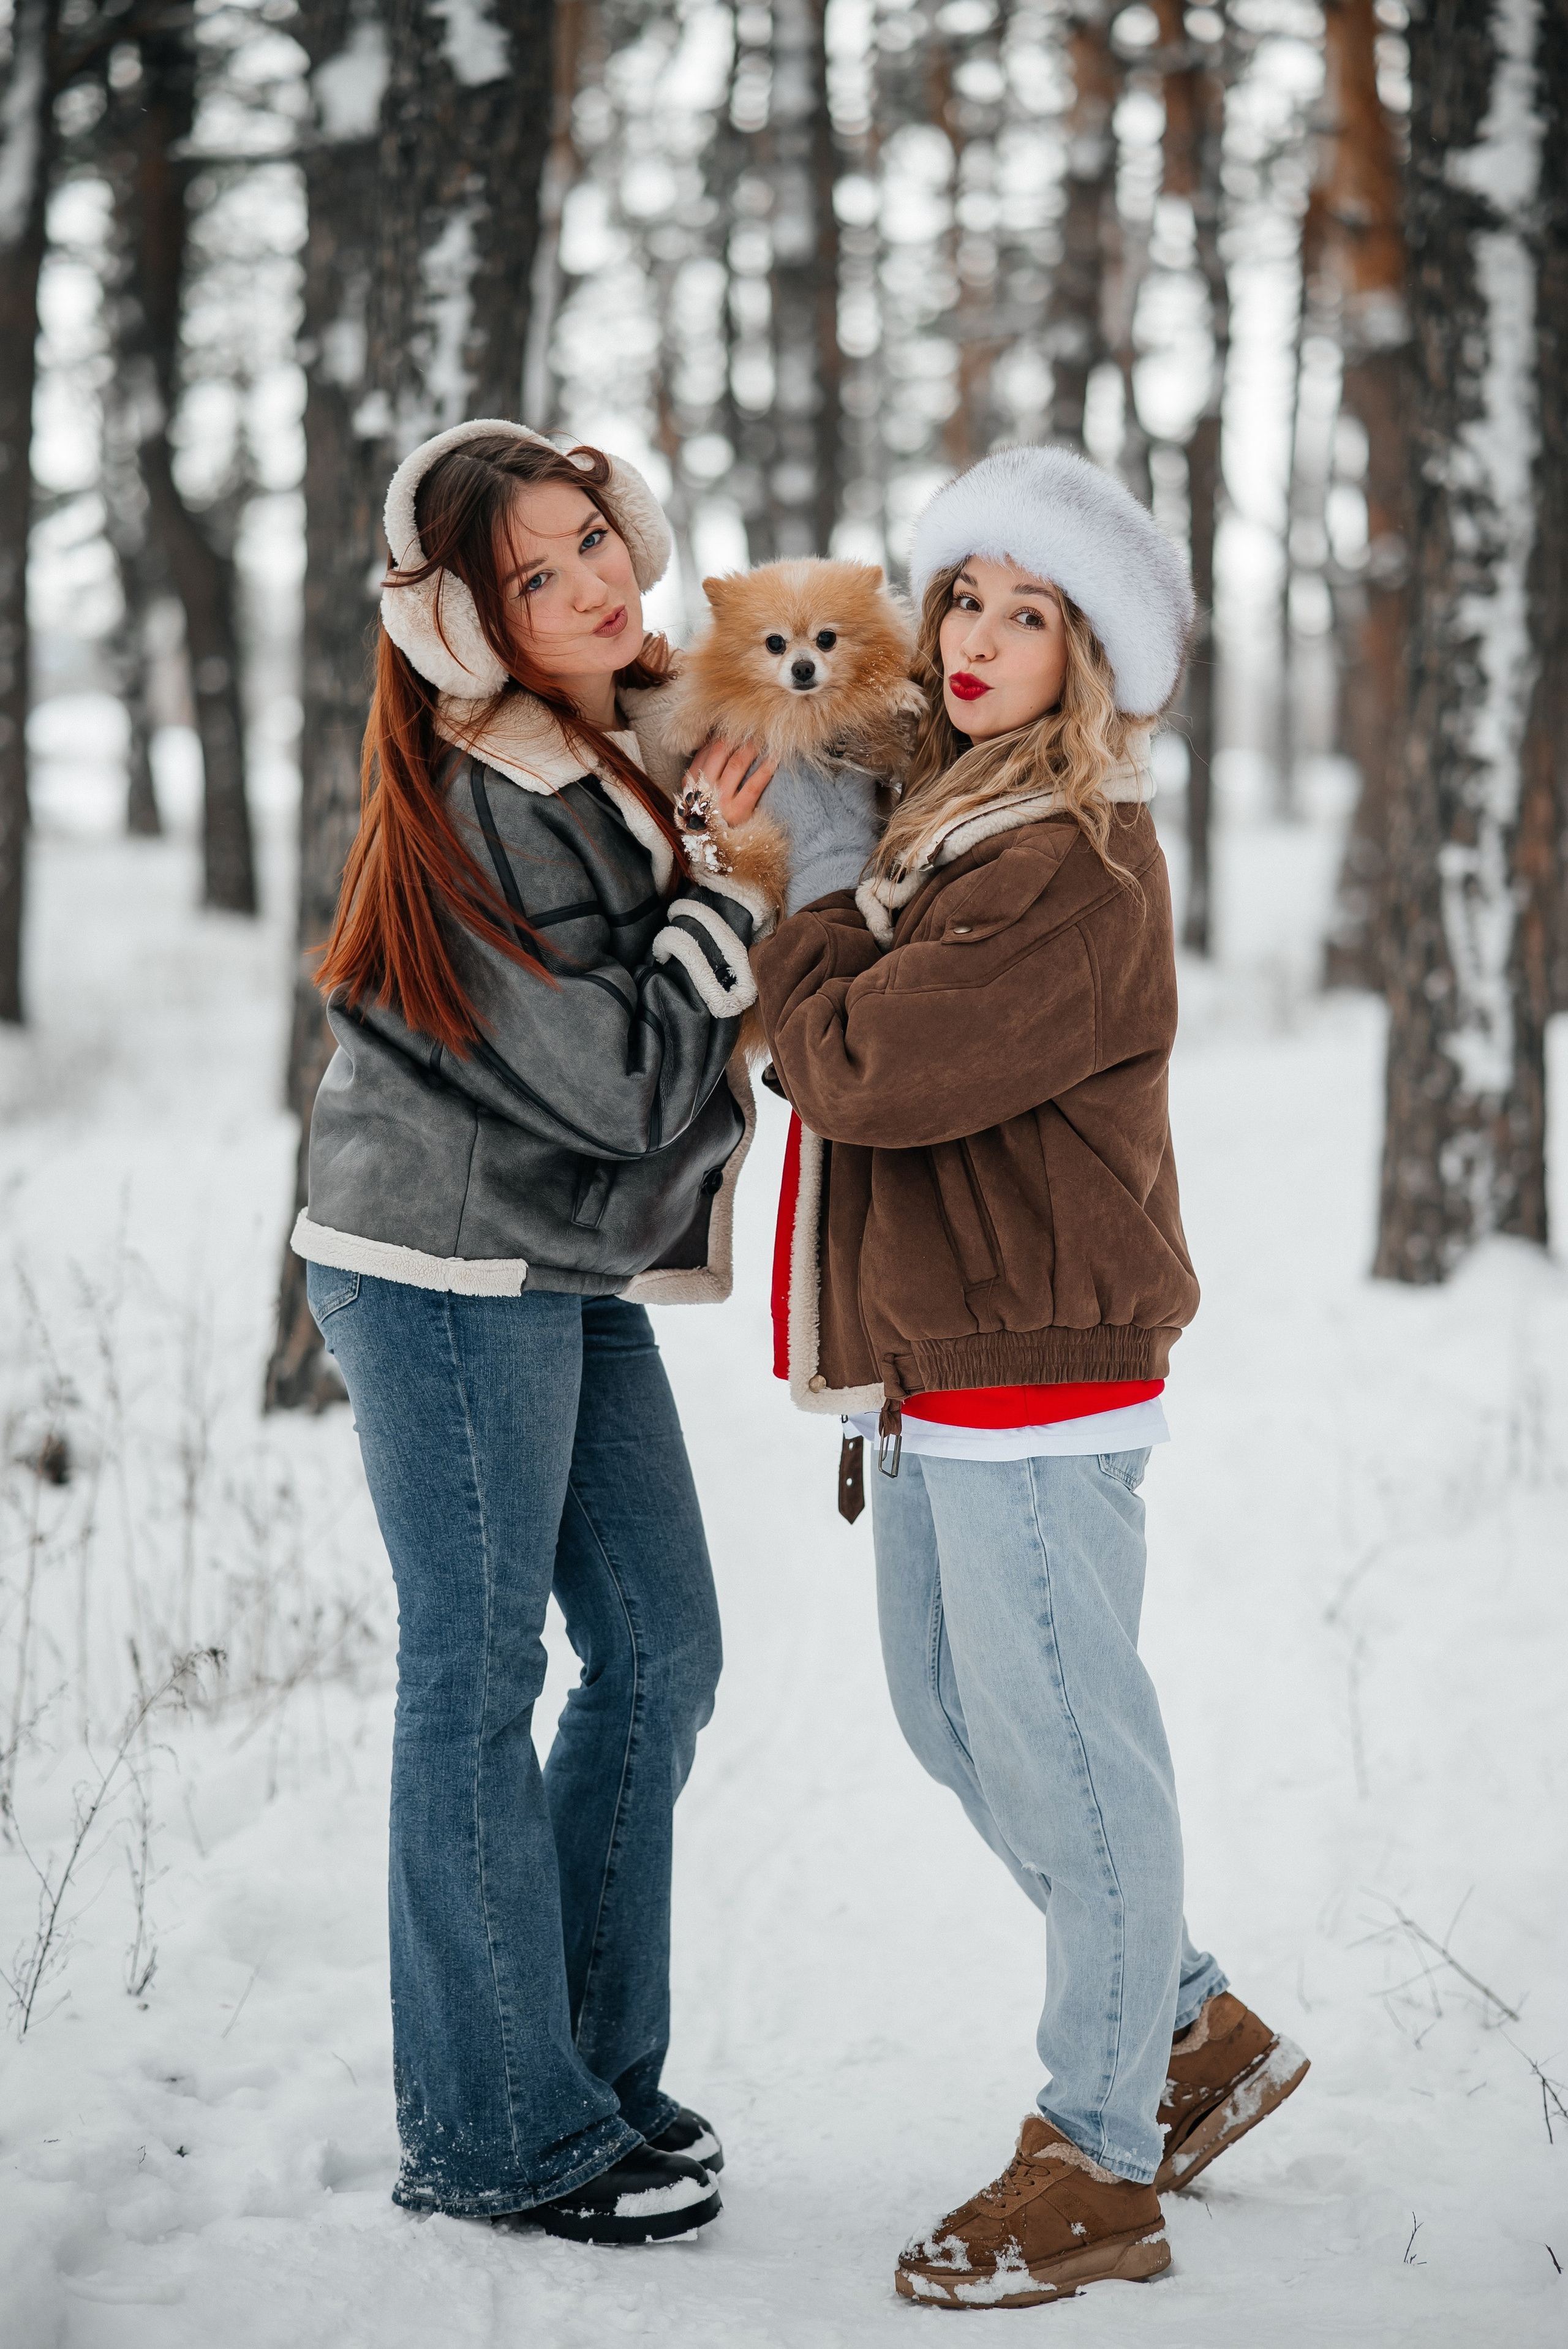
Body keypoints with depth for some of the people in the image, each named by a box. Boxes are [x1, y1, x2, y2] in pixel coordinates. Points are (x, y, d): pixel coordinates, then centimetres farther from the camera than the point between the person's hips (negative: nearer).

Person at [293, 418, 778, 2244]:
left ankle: (592, 2061, 26)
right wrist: (738, 877, -17)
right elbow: (624, 1082, -22)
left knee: (659, 1649, 12)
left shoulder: (651, 736, 6)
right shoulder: (469, 815, -20)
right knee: (476, 1680, -1)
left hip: (573, 1269, 9)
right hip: (447, 1273, -9)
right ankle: (494, 2131, 10)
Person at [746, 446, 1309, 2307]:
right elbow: (847, 1060, 19)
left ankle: (1097, 2166, 12)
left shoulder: (1075, 872, -19)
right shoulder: (950, 824, 12)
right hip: (937, 1362, 10)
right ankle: (1197, 2031, 34)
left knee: (1066, 1752, 0)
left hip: (1036, 1373, -10)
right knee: (954, 1721, 19)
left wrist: (821, 887, -6)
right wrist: (826, 880, 5)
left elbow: (863, 1070, -22)